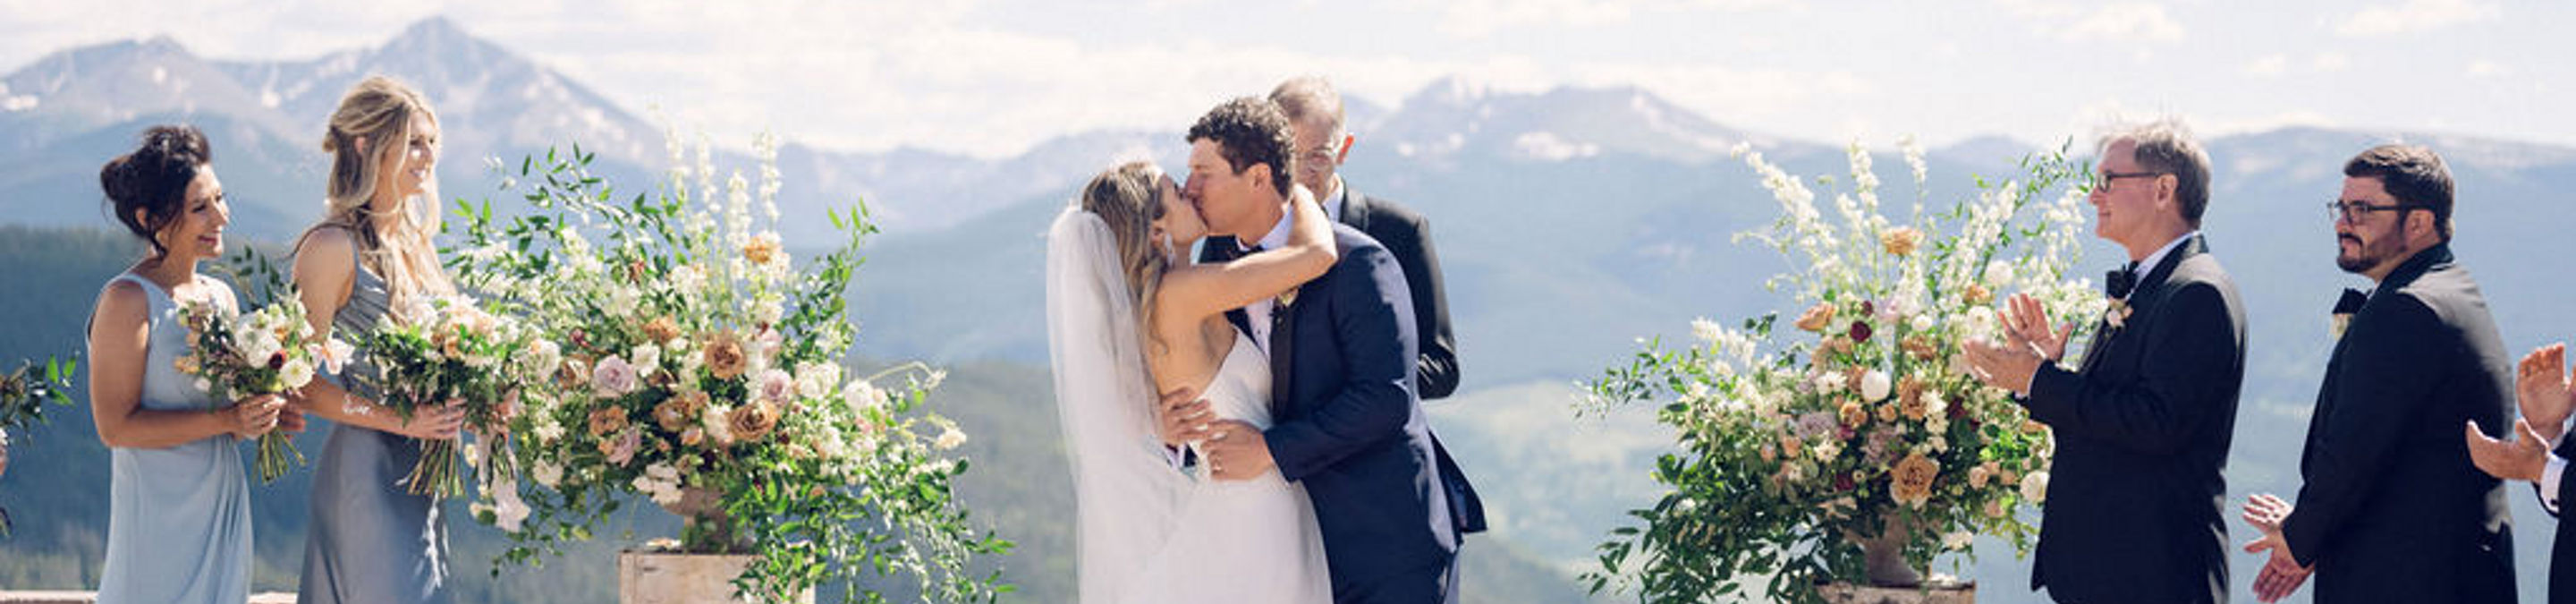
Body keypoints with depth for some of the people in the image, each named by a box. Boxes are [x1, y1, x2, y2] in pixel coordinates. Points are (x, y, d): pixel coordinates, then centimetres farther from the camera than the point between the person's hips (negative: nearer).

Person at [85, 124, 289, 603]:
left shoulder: (221, 296, 10)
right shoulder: (128, 301, -12)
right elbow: (115, 425, -17)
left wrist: (265, 414, -2)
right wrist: (226, 420, -22)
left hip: (224, 509, 7)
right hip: (160, 521, -7)